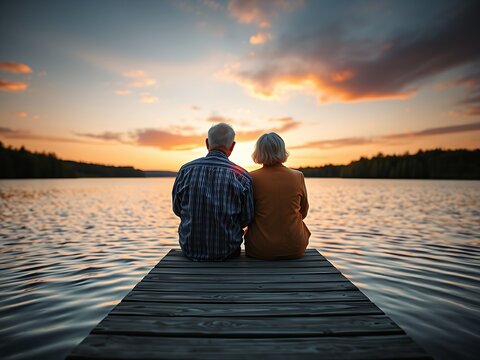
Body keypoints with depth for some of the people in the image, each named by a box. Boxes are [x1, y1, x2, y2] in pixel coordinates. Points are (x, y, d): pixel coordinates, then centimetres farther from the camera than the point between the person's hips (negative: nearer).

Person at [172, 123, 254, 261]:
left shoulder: (185, 171, -10)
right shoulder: (242, 176, -15)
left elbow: (177, 210, 3)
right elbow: (246, 219, -4)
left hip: (190, 250, 2)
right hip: (227, 251, -1)